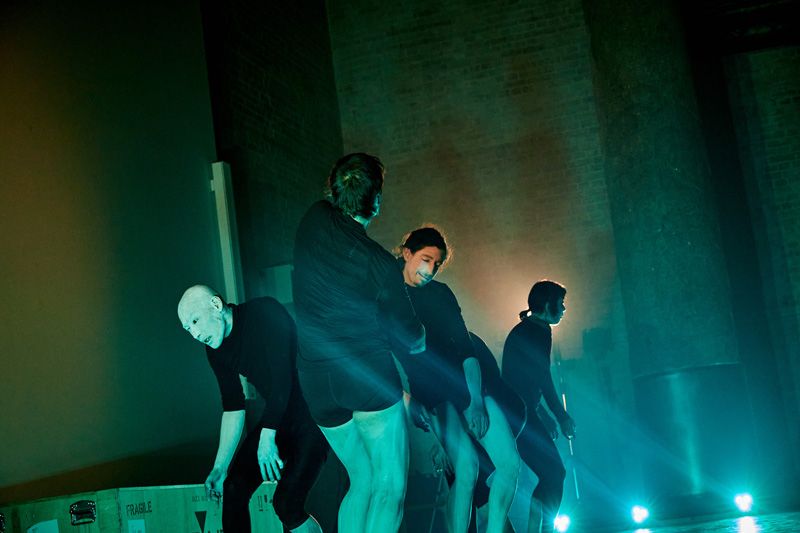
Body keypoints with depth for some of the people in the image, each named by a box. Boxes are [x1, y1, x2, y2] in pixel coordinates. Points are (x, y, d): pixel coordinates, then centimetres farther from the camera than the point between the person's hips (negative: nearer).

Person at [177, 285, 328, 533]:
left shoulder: (265, 313, -19)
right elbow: (233, 407, 8)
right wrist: (220, 467, 7)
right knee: (233, 487, 0)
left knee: (286, 502, -19)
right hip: (278, 417, 8)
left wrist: (267, 437, -28)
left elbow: (281, 377, -25)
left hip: (312, 413, -8)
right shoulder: (216, 351, 4)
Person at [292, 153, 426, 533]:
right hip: (368, 376, -6)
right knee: (390, 484, -2)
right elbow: (411, 336, 2)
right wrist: (419, 339, 24)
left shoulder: (313, 223, 0)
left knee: (362, 481, 16)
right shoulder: (378, 263, -11)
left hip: (316, 381, 6)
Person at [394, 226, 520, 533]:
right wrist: (407, 399, -18)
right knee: (466, 466, -24)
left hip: (464, 384, 5)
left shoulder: (440, 292, 12)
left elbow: (465, 346, 7)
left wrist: (476, 400, -4)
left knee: (510, 463, -5)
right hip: (431, 396, -5)